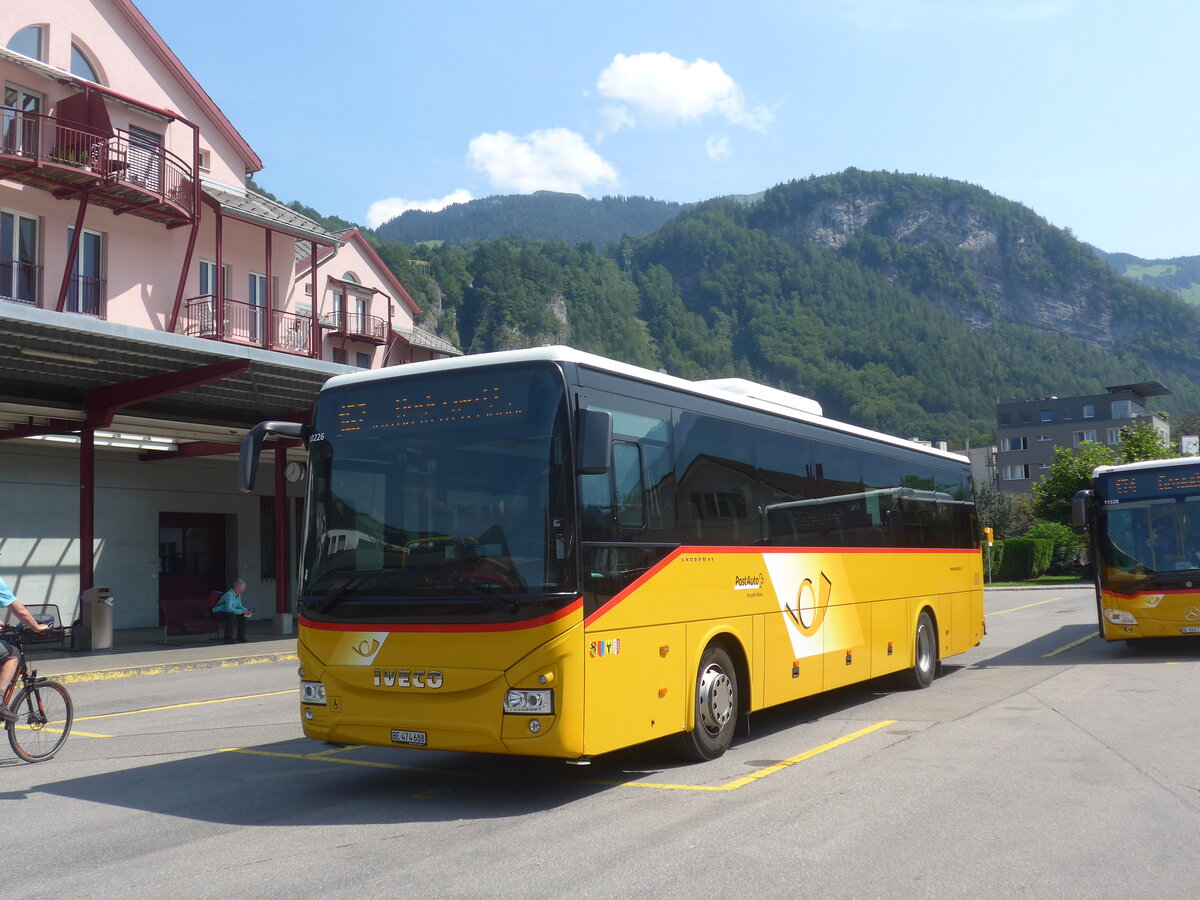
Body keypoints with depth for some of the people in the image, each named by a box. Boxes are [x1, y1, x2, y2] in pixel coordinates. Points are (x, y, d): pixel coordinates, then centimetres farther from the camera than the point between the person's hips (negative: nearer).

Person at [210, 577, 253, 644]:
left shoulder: (238, 595, 4)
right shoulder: (229, 594, -25)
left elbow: (239, 606, 11)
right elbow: (228, 608, -35)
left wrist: (247, 611, -9)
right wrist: (242, 611, -34)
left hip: (227, 612, 9)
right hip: (217, 613, -9)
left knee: (243, 616, -2)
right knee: (231, 614, -35)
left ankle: (241, 637, 6)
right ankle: (228, 638, -31)